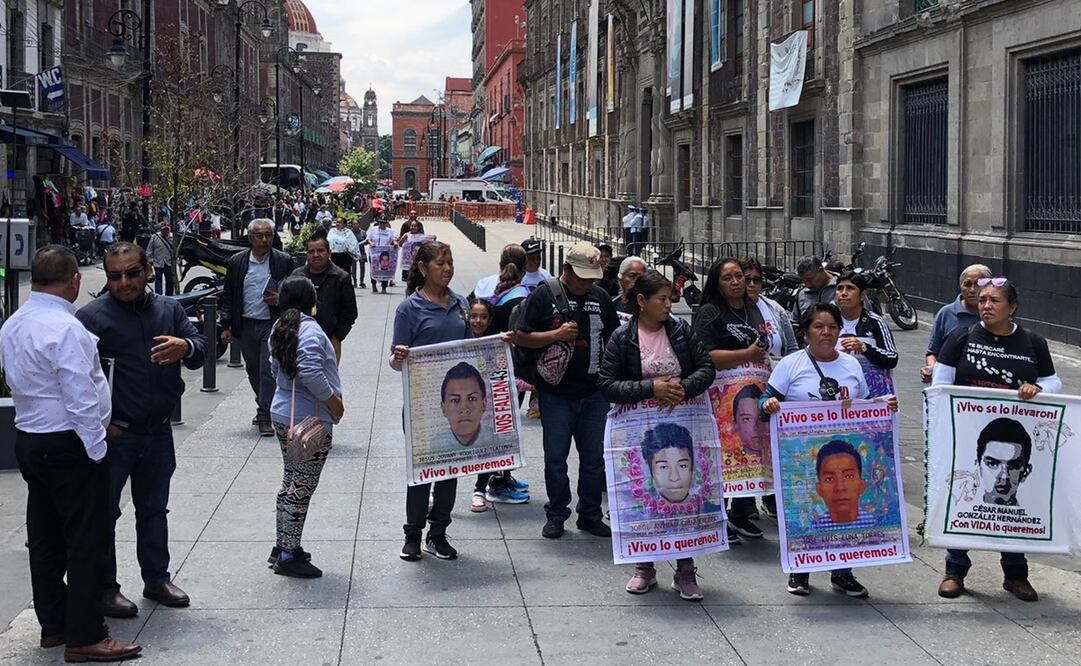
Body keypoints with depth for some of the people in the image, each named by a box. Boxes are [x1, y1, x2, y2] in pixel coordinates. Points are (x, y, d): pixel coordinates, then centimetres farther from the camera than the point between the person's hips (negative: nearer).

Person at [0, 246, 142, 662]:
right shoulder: (66, 329, -21)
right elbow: (81, 398, -22)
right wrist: (97, 449, -14)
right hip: (69, 446, -9)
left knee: (45, 538, 15)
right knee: (85, 541, -2)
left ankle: (53, 624, 26)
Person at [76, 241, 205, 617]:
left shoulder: (168, 310, 7)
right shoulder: (93, 316, -11)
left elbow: (200, 351, 2)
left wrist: (185, 348, -23)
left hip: (158, 431, 5)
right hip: (113, 434, -5)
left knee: (154, 509, 18)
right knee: (103, 512, 2)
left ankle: (157, 579, 31)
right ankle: (104, 589, 13)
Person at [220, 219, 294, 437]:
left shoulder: (284, 262, -1)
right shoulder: (236, 262, 4)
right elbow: (228, 296, 9)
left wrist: (281, 299, -14)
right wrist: (226, 326, 4)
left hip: (272, 325, -3)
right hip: (246, 326, 3)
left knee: (268, 371, -9)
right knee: (253, 371, 13)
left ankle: (265, 417, -5)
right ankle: (264, 408, 32)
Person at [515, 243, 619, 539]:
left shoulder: (600, 297, 10)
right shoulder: (544, 295, -3)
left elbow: (614, 337, 20)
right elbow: (522, 338, -4)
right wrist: (556, 334, -16)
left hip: (594, 392, 4)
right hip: (557, 393, -4)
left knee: (594, 457, 7)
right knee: (555, 458, 3)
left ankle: (590, 515, 19)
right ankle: (556, 515, 16)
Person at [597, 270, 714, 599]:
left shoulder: (680, 330, 2)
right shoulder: (622, 338, -4)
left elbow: (706, 368, 3)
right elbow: (608, 385, -10)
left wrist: (684, 389, -16)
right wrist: (650, 389, -19)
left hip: (682, 427, 1)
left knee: (683, 493, 1)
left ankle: (685, 571, 10)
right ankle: (645, 567, 21)